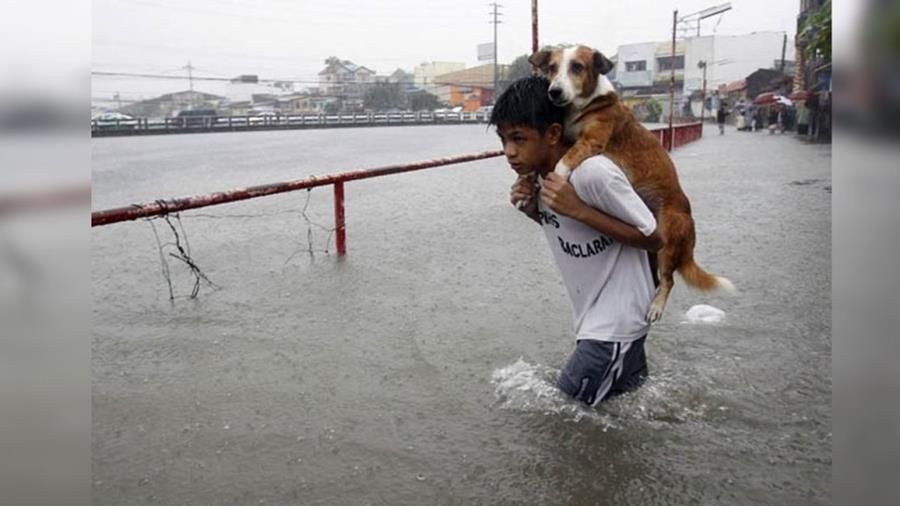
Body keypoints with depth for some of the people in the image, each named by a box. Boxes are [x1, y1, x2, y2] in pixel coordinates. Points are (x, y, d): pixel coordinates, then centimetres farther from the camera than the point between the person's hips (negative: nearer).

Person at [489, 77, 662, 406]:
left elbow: (653, 239, -18)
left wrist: (578, 209, -28)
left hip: (617, 322, -8)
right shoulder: (536, 174, -2)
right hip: (591, 317, 8)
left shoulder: (594, 173, -27)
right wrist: (532, 208, -7)